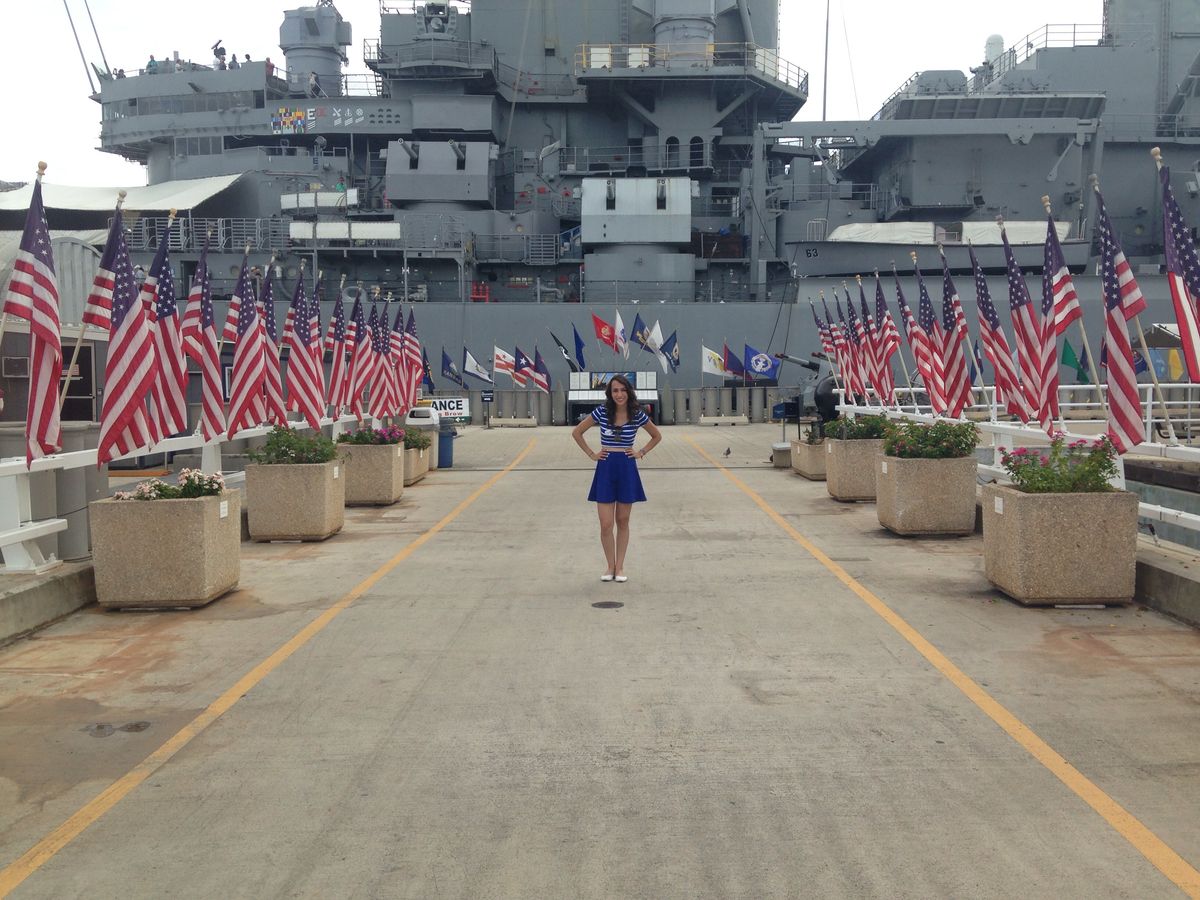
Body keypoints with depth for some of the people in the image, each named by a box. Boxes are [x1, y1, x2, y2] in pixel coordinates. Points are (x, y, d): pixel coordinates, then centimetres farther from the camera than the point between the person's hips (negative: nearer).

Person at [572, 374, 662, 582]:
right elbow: (576, 432, 6)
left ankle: (620, 567, 18)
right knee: (606, 525, -2)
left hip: (627, 469, 0)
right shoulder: (601, 412, -4)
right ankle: (610, 566, 15)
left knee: (622, 522, 8)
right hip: (605, 468, 0)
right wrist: (592, 454, 2)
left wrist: (641, 452, 4)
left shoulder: (637, 415, -2)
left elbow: (657, 436, 14)